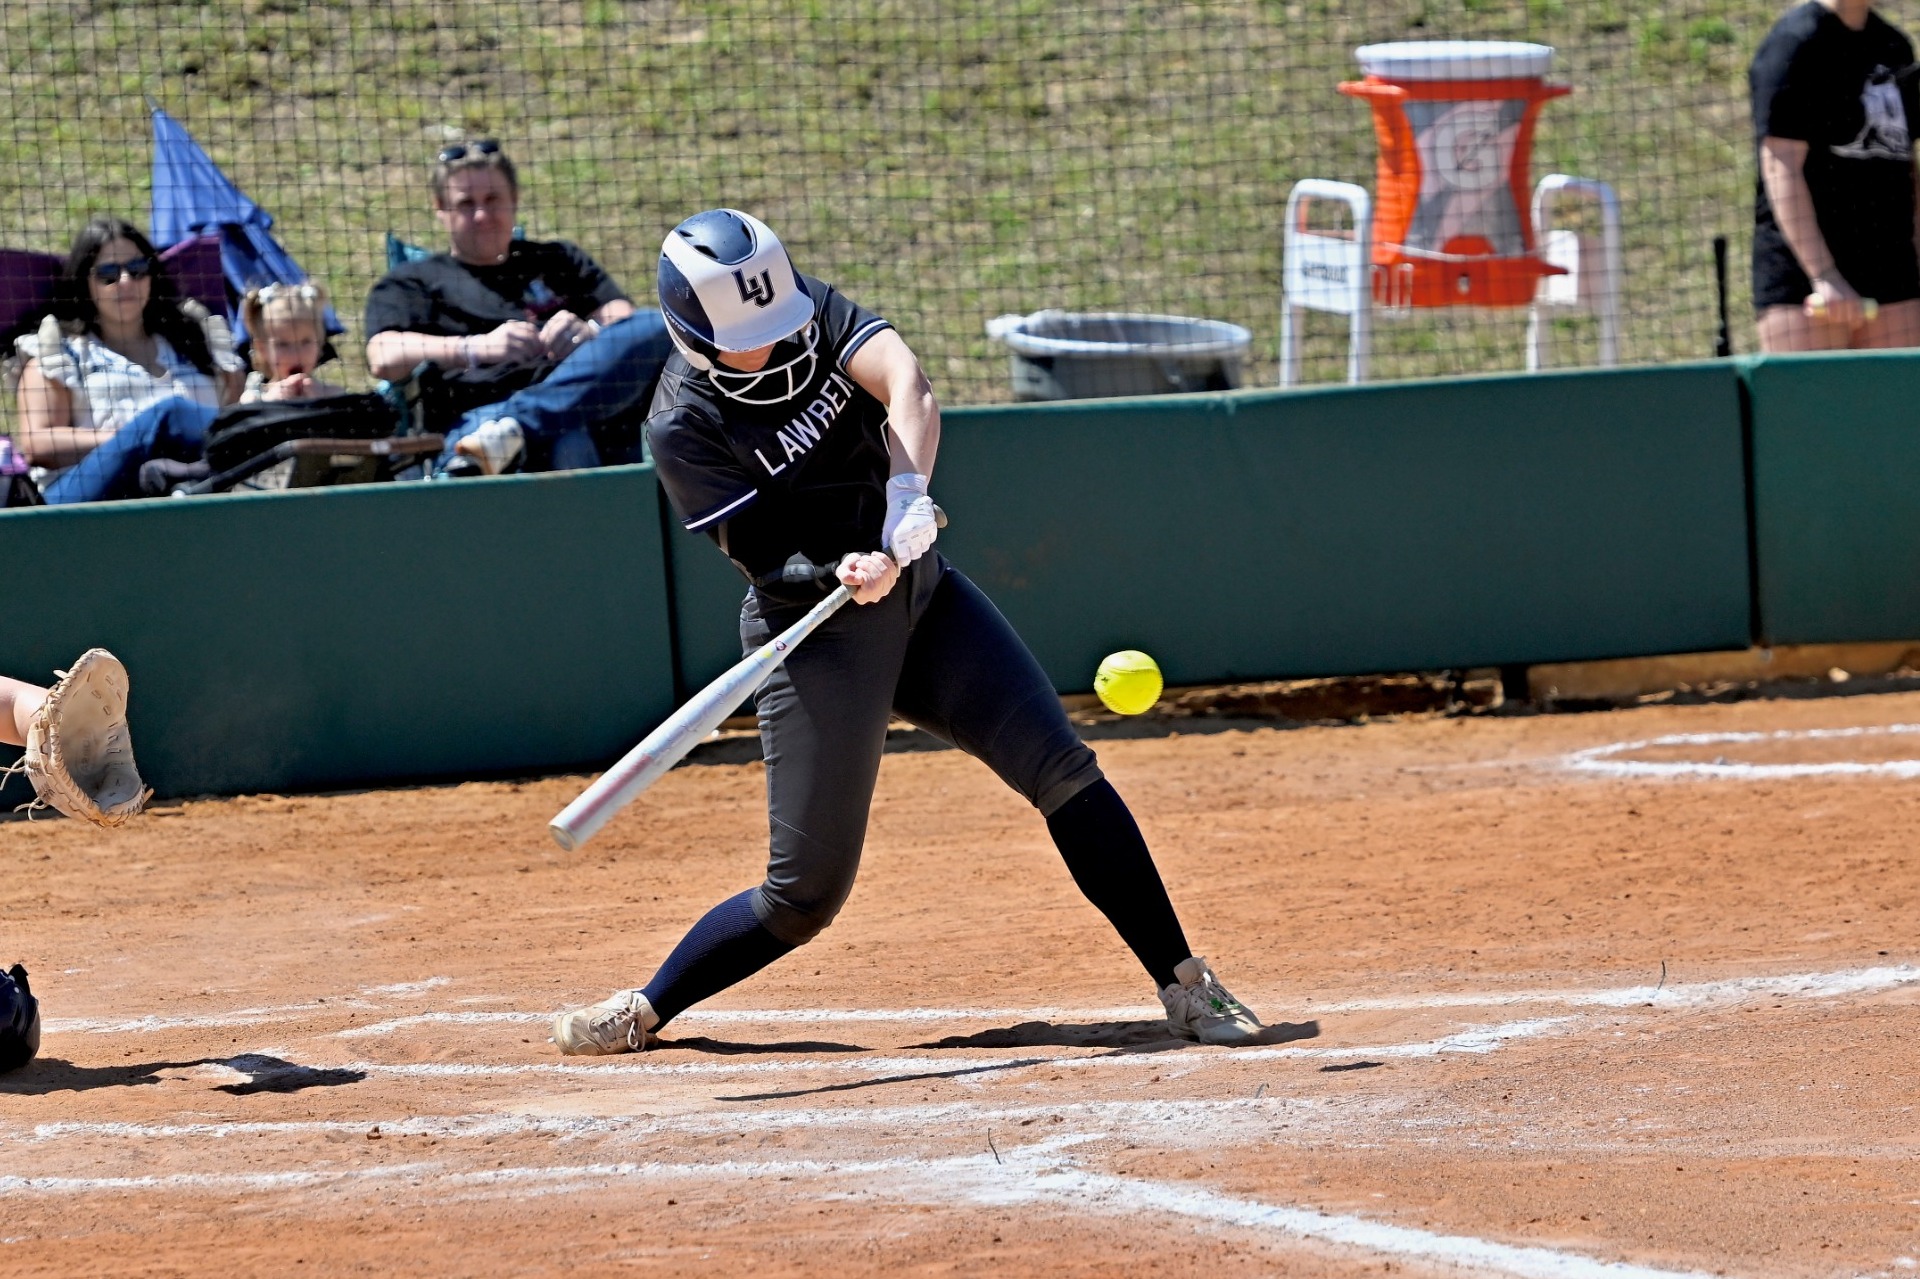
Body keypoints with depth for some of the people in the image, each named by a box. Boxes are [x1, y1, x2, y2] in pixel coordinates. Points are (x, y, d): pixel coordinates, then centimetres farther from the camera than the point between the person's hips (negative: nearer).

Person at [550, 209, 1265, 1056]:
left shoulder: (810, 310, -4)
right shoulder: (685, 426, -15)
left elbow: (905, 383, -22)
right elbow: (768, 558, -20)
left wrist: (906, 493, -40)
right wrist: (848, 574, -41)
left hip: (921, 595, 4)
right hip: (815, 636, -4)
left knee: (1060, 768, -10)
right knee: (807, 892, -5)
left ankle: (1185, 986, -5)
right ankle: (644, 1009, 15)